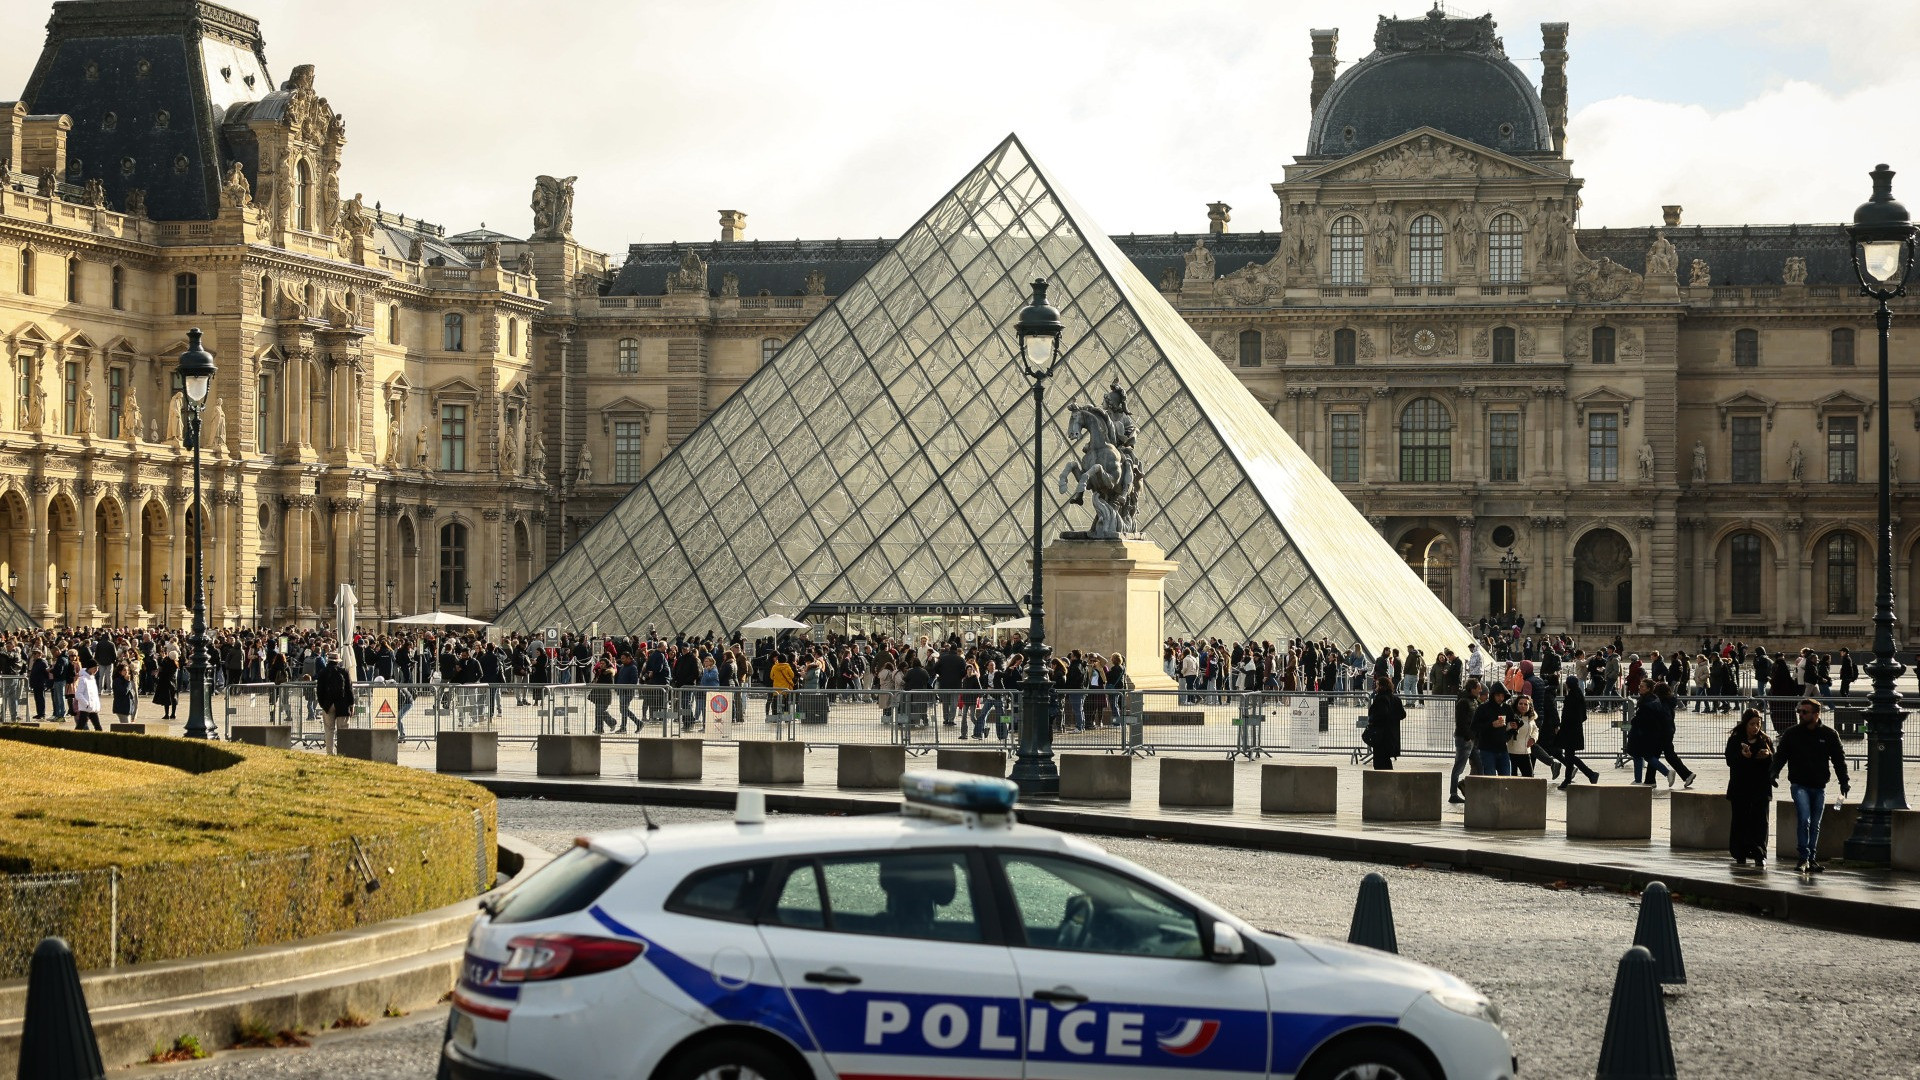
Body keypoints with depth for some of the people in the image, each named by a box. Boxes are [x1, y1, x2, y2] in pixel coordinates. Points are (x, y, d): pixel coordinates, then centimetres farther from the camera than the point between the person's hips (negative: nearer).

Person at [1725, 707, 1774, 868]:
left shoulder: (1765, 740, 8)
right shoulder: (1735, 740, 2)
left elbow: (1774, 763, 6)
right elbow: (1730, 760, -8)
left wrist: (1768, 755, -15)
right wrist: (1742, 756, -26)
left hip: (1760, 788, 1)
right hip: (1740, 788, -1)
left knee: (1759, 820, -6)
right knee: (1740, 821, 3)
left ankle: (1760, 855, -5)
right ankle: (1740, 856, 12)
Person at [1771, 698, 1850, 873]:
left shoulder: (1828, 735, 3)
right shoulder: (1792, 734, 2)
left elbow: (1839, 759, 7)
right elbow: (1780, 756, 4)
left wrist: (1844, 783, -1)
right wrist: (1774, 774, -12)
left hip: (1819, 786, 2)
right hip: (1799, 785, -2)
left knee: (1815, 825, 9)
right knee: (1804, 820, -17)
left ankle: (1811, 859, 17)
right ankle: (1804, 857, -15)